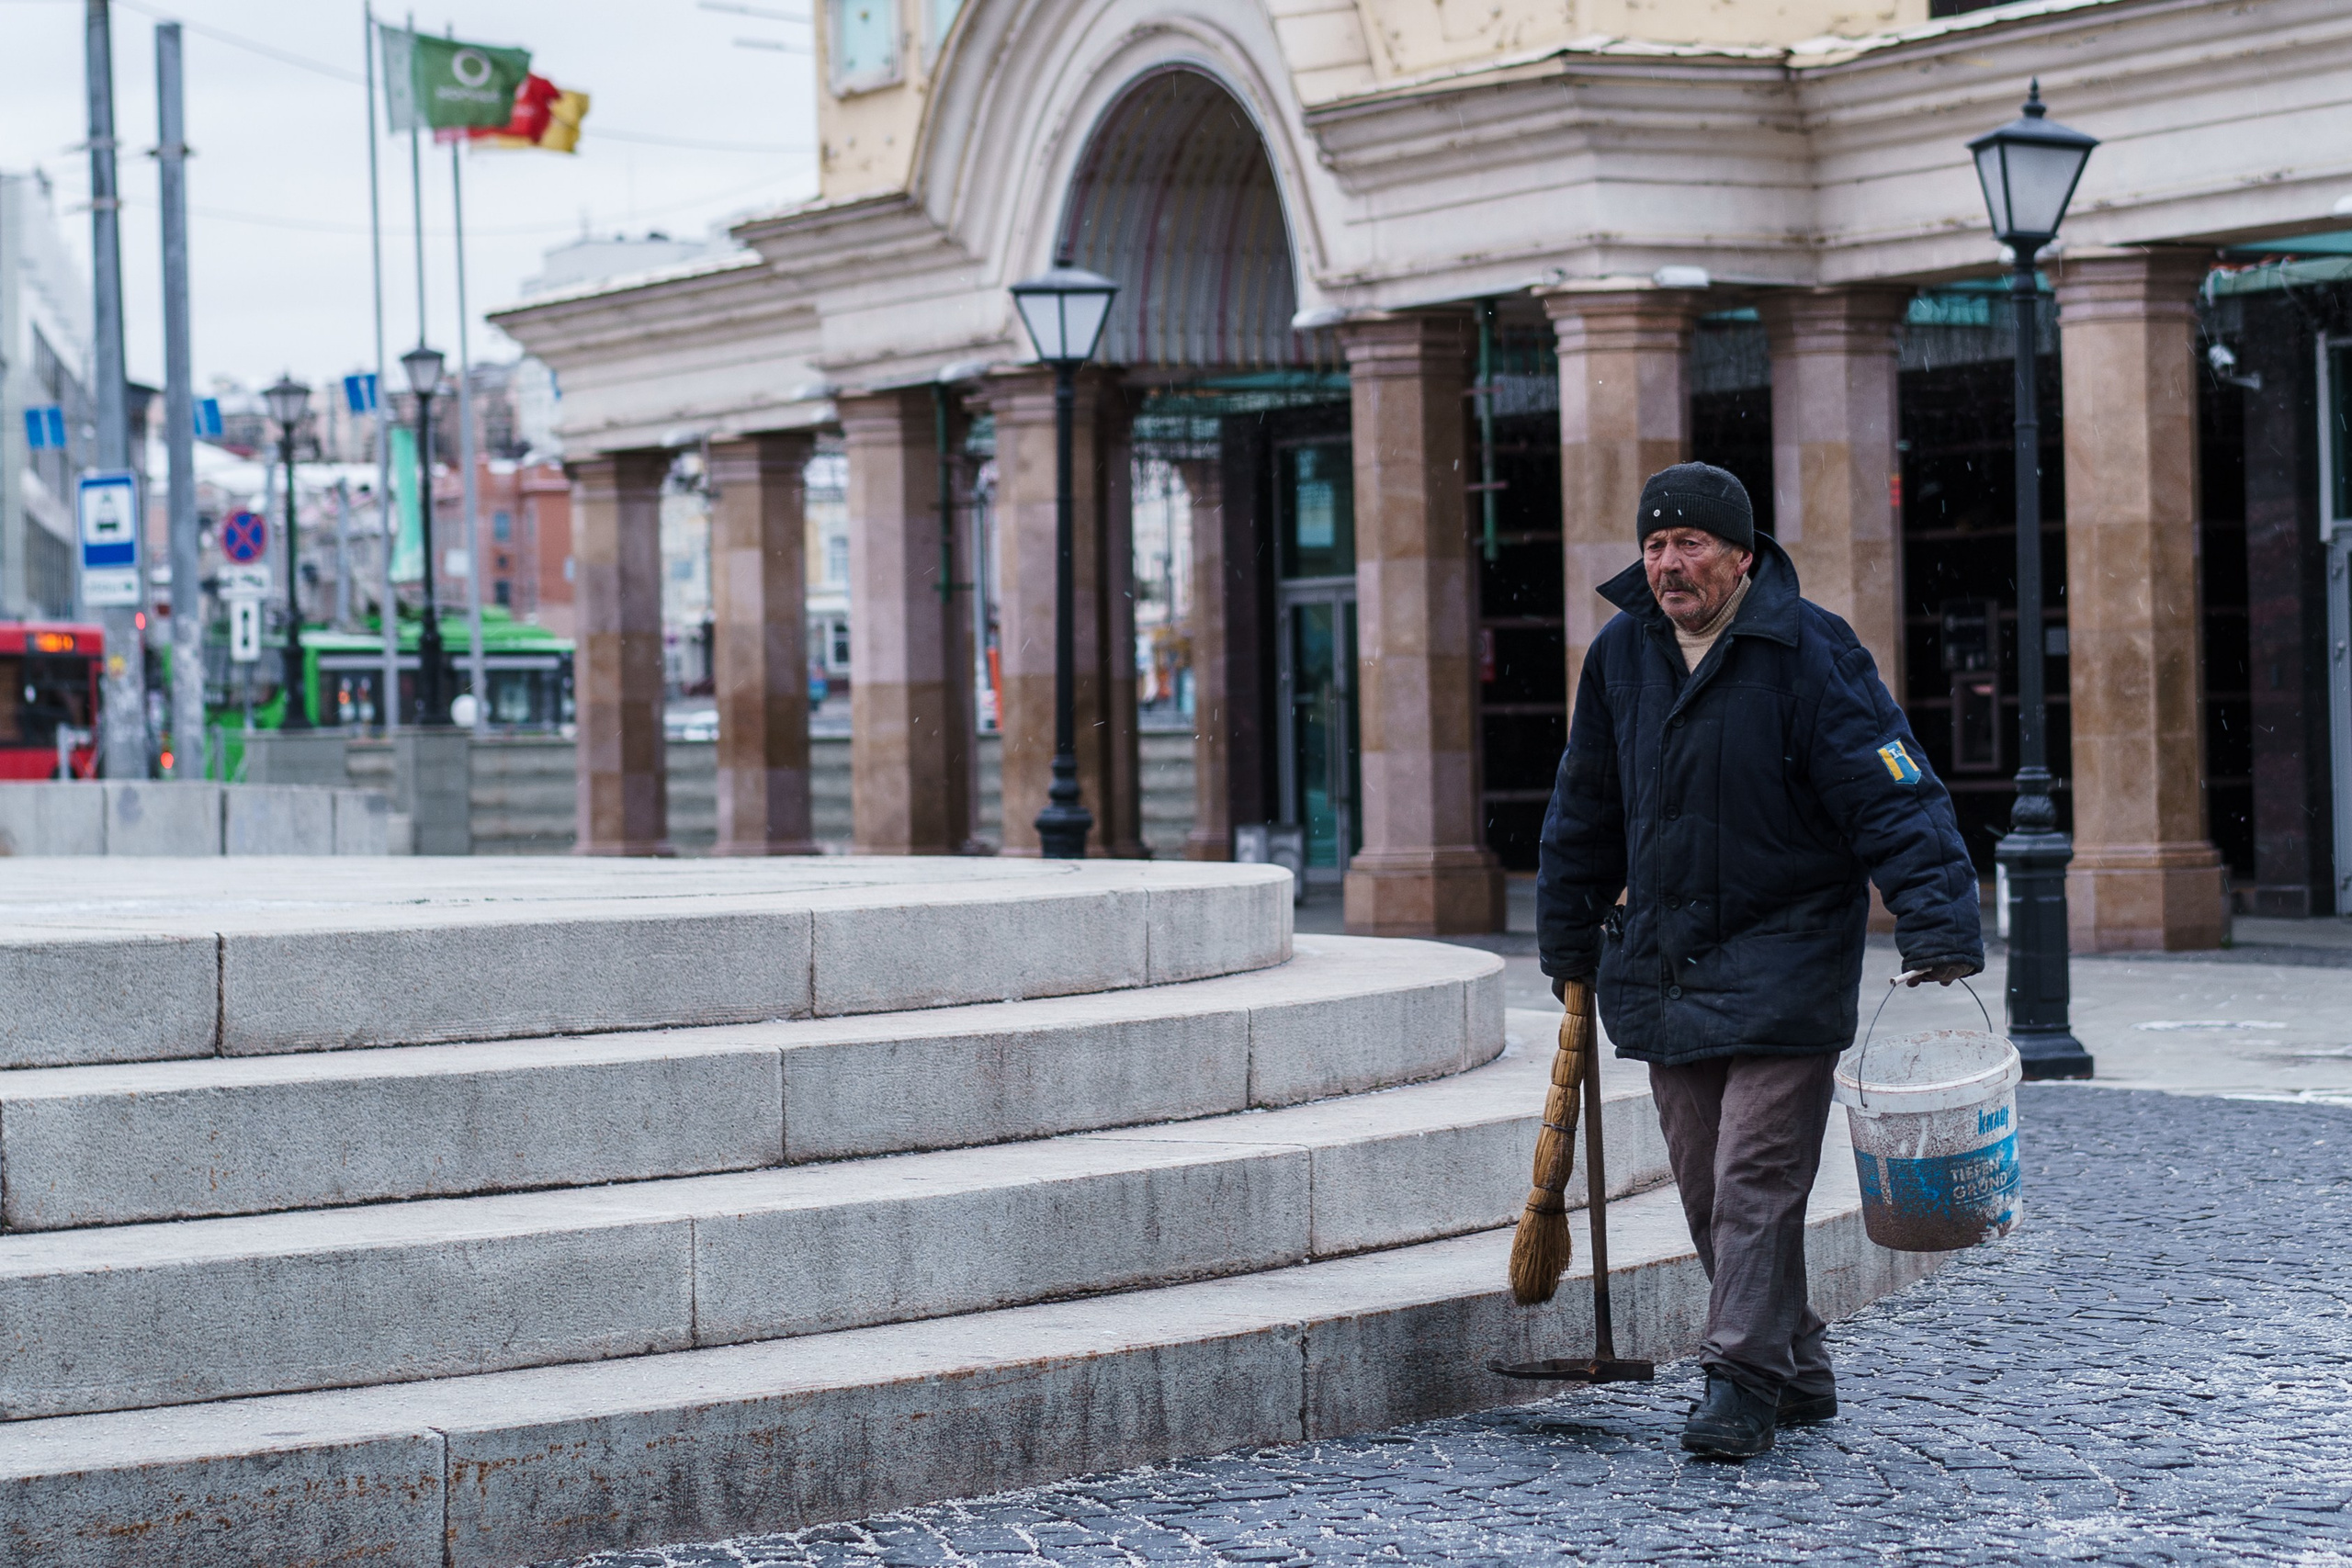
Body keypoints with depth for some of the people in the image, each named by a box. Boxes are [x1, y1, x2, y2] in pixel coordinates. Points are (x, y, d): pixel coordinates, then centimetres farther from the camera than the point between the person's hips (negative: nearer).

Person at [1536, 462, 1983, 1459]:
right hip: (1663, 963, 6)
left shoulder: (1809, 654, -11)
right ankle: (1798, 1373, 21)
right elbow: (1586, 811, 20)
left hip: (1783, 963, -6)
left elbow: (1895, 796, -14)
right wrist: (1569, 943, 22)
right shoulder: (1621, 656, 8)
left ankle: (1743, 1382, -7)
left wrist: (1937, 928, -24)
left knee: (1757, 1177, -11)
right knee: (1706, 1190, 8)